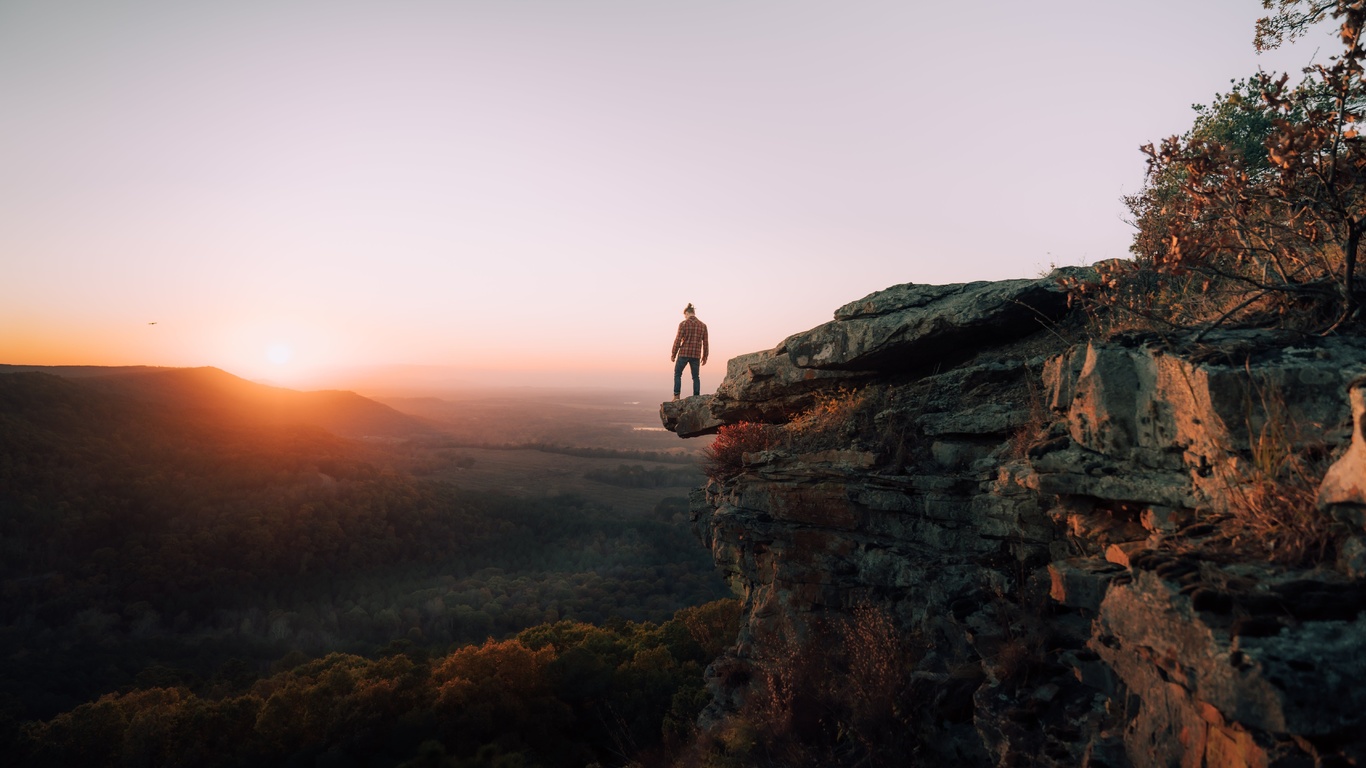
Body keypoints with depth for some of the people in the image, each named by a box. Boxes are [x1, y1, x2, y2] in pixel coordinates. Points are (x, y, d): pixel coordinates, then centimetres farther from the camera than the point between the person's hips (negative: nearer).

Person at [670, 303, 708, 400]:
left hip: (684, 353, -3)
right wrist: (704, 356, 14)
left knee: (677, 374, 11)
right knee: (695, 377, 12)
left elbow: (678, 340, -8)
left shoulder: (683, 324, -5)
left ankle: (676, 396, 3)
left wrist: (673, 354, 0)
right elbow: (705, 343, 6)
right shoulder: (703, 325, 6)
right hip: (696, 355, 3)